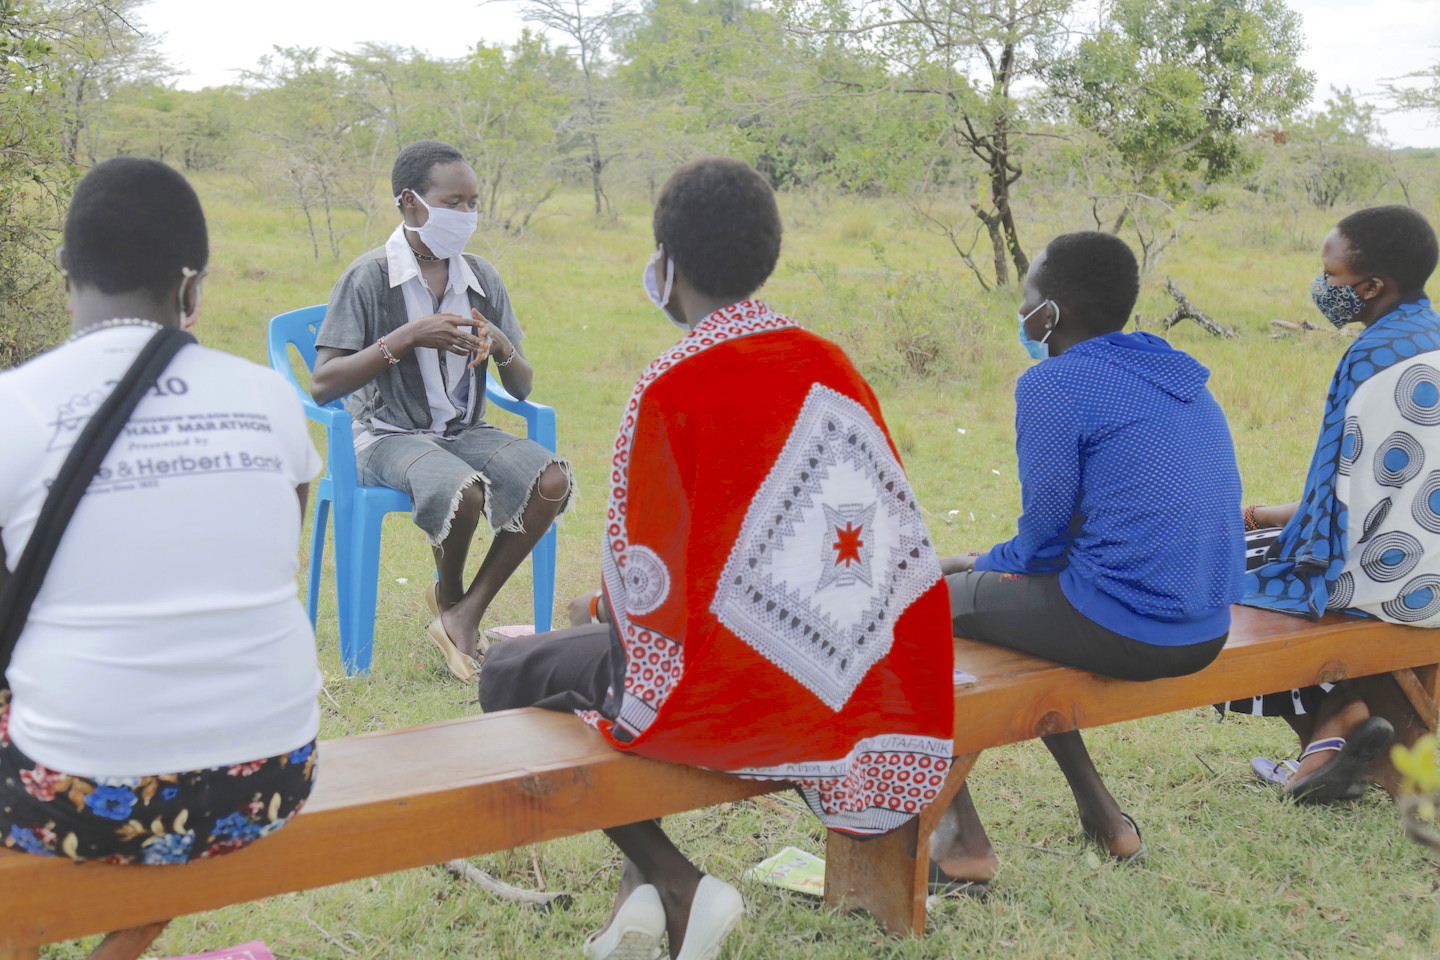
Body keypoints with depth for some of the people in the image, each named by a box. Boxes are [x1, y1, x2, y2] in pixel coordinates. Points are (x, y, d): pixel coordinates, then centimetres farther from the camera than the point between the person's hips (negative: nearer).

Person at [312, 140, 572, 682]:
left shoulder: (481, 278, 8)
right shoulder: (369, 278, -7)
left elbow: (521, 388, 11)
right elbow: (323, 385, -14)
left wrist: (500, 345, -13)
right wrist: (405, 339, -21)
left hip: (464, 433, 5)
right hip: (388, 437, -5)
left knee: (551, 479, -23)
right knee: (463, 491, -35)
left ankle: (464, 616, -11)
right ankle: (448, 594, 0)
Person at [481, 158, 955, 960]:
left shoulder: (670, 390, -19)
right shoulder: (830, 364, 1)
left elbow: (641, 571, -16)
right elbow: (877, 519, 8)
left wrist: (614, 614, 8)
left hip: (720, 686, -7)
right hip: (830, 675, 7)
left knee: (510, 674, 16)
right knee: (596, 639, 32)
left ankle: (676, 887, 6)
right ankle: (640, 890, 27)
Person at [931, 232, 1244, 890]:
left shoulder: (1053, 384, -12)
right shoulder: (1181, 380, 14)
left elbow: (1044, 541, -10)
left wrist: (982, 565, 13)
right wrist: (986, 565, 24)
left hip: (1119, 629, -9)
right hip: (1205, 635, 9)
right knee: (988, 583, 30)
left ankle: (962, 836, 14)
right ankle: (1100, 815, 32)